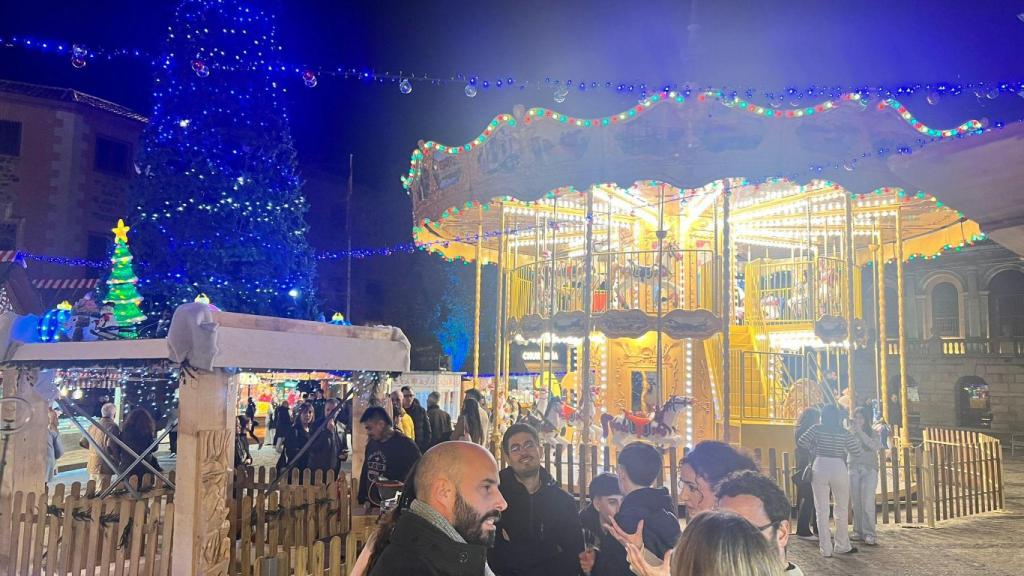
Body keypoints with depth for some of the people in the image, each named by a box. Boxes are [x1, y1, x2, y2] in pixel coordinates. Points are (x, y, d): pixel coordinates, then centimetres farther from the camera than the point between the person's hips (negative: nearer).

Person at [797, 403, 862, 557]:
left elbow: (801, 443, -6)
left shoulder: (817, 429, 0)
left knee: (821, 510, 5)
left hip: (819, 468, 0)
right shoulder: (844, 432, 1)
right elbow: (856, 451, 3)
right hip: (838, 469, 0)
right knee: (842, 509, 16)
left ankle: (826, 549, 5)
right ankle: (842, 546, 23)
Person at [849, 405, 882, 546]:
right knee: (856, 503, 2)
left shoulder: (873, 433, 4)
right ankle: (859, 531, 10)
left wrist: (861, 432, -16)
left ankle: (869, 534, -8)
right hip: (853, 469, 2)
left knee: (867, 502, -11)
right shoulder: (850, 431, 8)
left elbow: (876, 446, -16)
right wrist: (852, 432, -11)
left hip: (869, 469, -2)